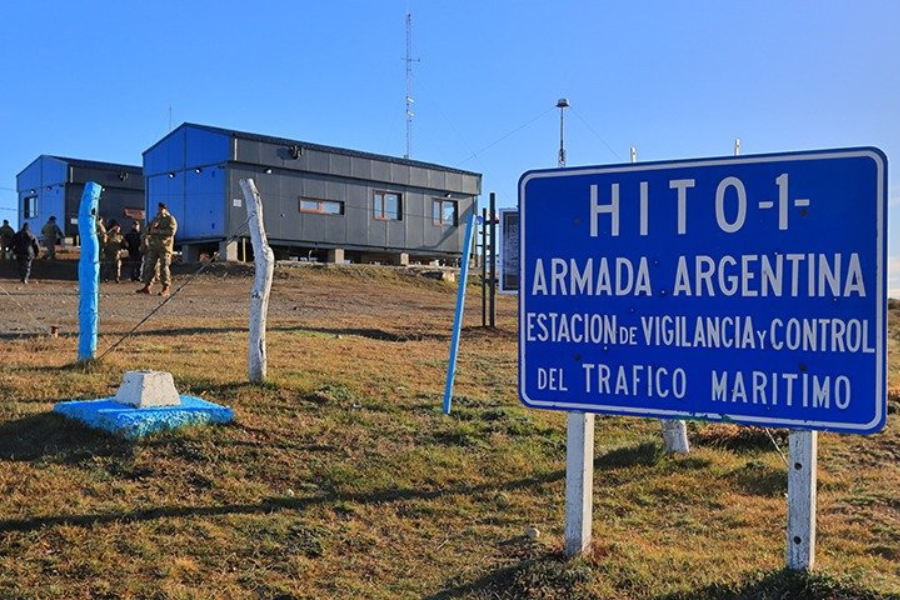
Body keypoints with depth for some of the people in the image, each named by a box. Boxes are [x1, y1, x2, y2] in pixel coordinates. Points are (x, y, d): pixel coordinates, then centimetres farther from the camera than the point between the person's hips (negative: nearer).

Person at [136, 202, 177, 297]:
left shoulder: (170, 219, 0)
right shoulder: (155, 219, 21)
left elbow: (171, 231, -15)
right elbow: (148, 229, 25)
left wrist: (157, 231, -15)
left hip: (164, 246, -7)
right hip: (153, 246, 7)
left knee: (164, 267, -8)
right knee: (149, 265, 3)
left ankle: (166, 289, -4)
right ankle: (147, 287, 7)